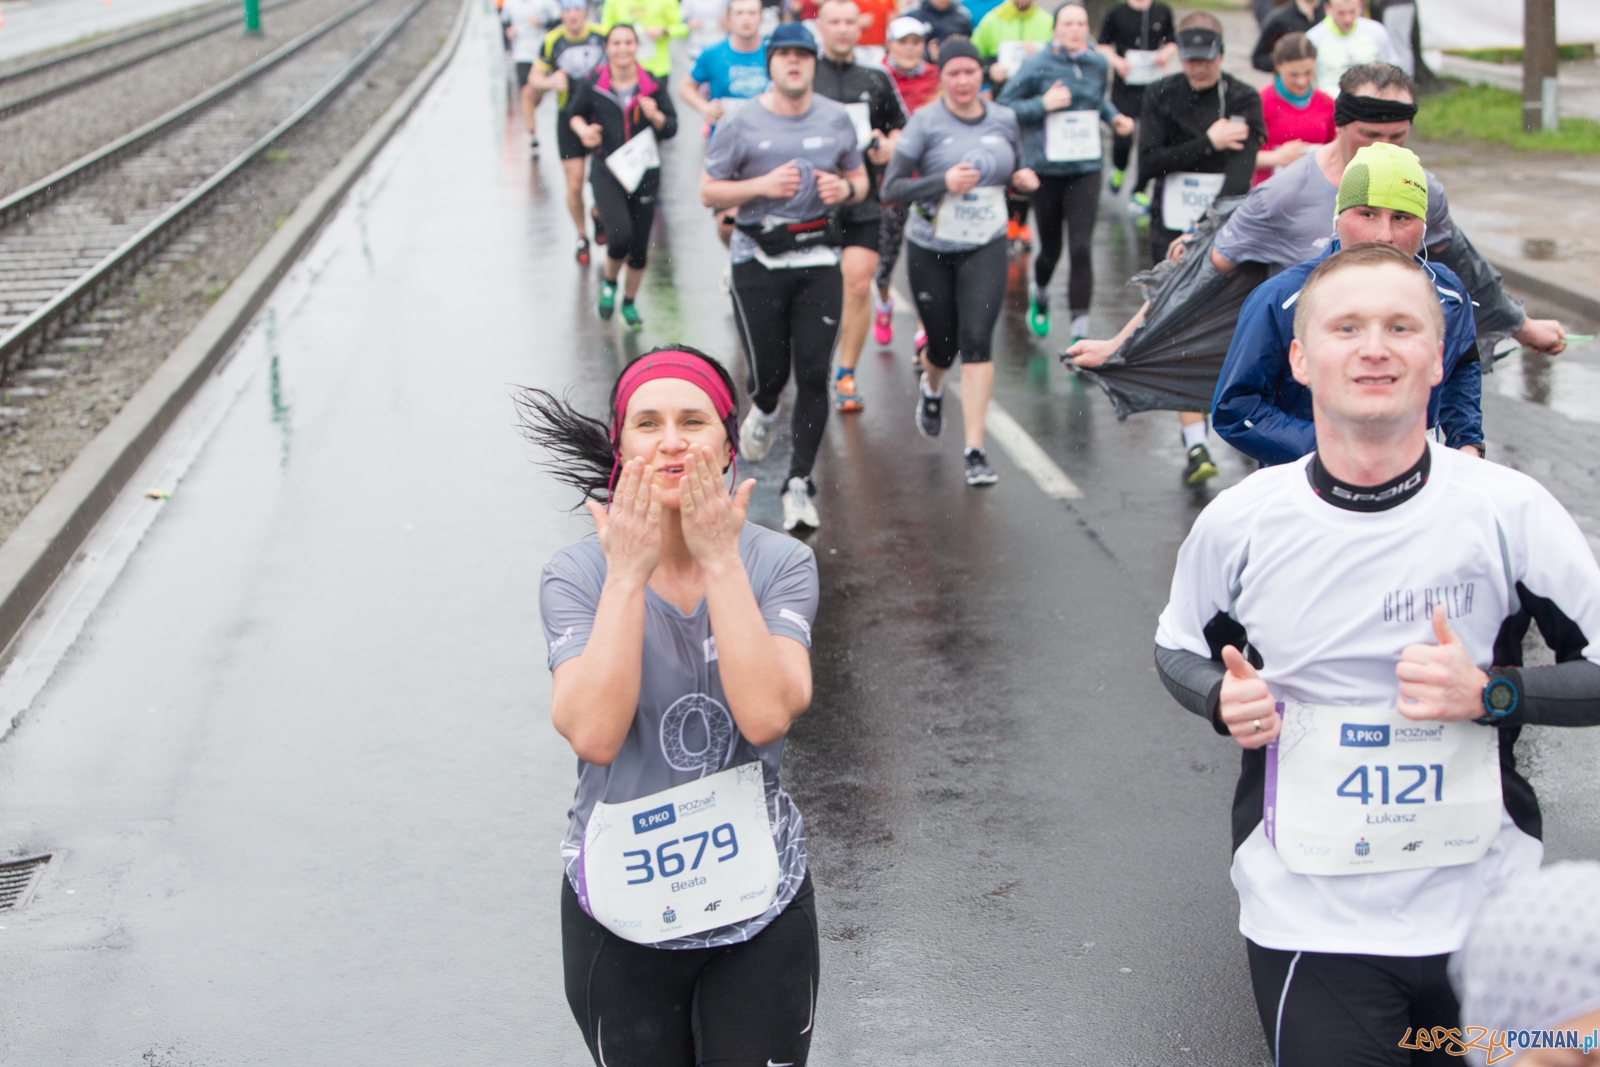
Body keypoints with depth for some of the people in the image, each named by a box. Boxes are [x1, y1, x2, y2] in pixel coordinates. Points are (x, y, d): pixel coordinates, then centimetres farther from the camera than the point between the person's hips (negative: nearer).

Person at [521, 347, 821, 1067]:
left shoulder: (778, 563, -7)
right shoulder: (577, 576, -9)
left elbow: (766, 715, -24)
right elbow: (594, 734, -24)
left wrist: (720, 561, -22)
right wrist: (627, 574, -22)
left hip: (761, 905, 0)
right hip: (620, 917, 0)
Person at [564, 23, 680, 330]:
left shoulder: (653, 86, -2)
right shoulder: (592, 85, -5)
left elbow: (671, 128, 1)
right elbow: (572, 112, 12)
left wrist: (656, 116, -19)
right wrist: (583, 129, -9)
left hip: (644, 172, 2)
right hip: (606, 171, -2)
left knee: (640, 246, 7)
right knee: (620, 234, -22)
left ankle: (629, 303, 30)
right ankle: (609, 284, 10)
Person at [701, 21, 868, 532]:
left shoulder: (836, 119, 8)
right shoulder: (740, 123, -2)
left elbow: (859, 179, 18)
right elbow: (709, 192, 1)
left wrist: (845, 188, -6)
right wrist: (762, 185, -15)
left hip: (819, 259, 2)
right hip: (759, 259, -2)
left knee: (813, 374, -5)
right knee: (769, 370, 0)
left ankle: (799, 484, 5)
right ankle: (762, 413, 39)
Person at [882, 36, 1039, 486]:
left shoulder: (1004, 120, 2)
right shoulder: (925, 122, -9)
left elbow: (1014, 170, 19)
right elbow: (891, 187, -12)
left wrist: (1023, 179, -5)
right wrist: (943, 182, -26)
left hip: (985, 249, 1)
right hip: (931, 250, -1)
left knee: (976, 339, -14)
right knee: (943, 343, 11)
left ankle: (975, 450, -13)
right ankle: (931, 388, 51)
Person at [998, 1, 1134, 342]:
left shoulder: (1098, 64, 5)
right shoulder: (1036, 65, -7)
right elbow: (1005, 106, -5)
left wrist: (1114, 116, 5)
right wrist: (1043, 104, -18)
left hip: (1086, 168, 2)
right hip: (1046, 169, -2)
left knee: (1081, 248, -10)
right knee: (1051, 249, 10)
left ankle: (1080, 329, -7)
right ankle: (1039, 295, 45)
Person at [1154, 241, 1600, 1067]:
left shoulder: (1508, 510, -10)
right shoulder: (1240, 521, -6)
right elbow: (1178, 647, 11)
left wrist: (1489, 694, -19)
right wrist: (1224, 700, -10)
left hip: (1484, 912, 1)